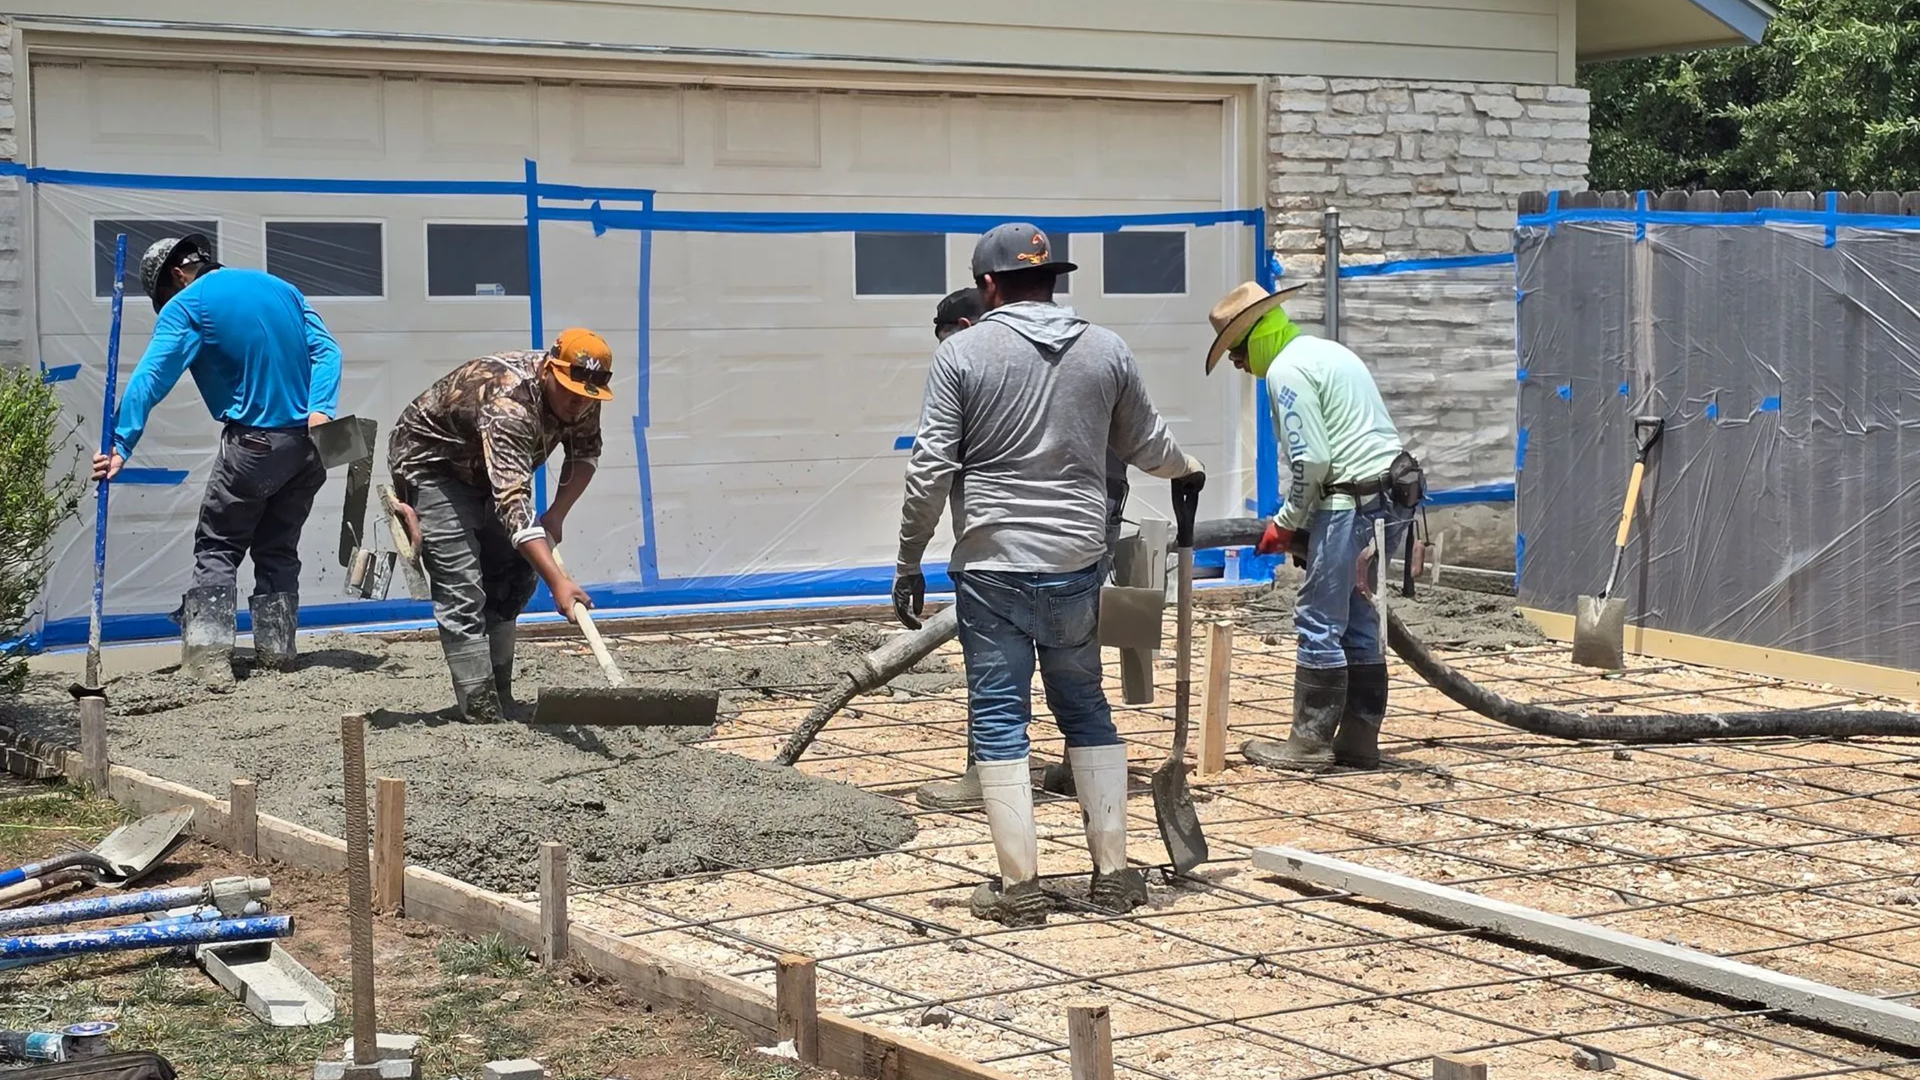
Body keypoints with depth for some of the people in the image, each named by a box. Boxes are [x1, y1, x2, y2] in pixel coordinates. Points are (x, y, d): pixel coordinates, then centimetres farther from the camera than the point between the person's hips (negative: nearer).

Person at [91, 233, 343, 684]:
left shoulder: (187, 305, -2)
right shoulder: (281, 288, 15)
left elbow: (149, 380, -12)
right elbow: (326, 350, 4)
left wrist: (120, 445, -18)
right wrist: (319, 409, -7)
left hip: (255, 443, -5)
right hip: (310, 441, 5)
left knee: (217, 548, 4)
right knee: (278, 547, 16)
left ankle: (208, 655, -7)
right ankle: (275, 649, 15)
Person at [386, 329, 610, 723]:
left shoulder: (581, 398, -16)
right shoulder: (507, 402, -41)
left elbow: (585, 453, 4)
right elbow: (512, 503, -49)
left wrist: (557, 513, -13)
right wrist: (558, 582, -57)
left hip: (485, 468, 8)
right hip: (430, 464, -8)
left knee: (512, 579, 6)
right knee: (462, 591, -16)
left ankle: (499, 697, 16)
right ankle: (481, 712, -17)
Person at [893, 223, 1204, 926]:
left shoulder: (963, 353, -5)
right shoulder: (1106, 350, 5)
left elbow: (930, 470, -8)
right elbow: (1148, 447, 17)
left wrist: (909, 565, 1)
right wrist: (1187, 469, 40)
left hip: (991, 566, -3)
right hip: (1077, 565, 3)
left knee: (999, 719, 3)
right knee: (1086, 710, 15)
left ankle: (1019, 886, 3)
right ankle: (1113, 873, 17)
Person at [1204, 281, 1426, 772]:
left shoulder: (1285, 370, -8)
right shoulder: (1328, 351, 22)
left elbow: (1311, 461, -16)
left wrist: (1286, 524, -3)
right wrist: (1299, 520, 21)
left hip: (1354, 502, -10)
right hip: (1395, 496, 10)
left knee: (1319, 624, -4)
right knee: (1356, 621, 14)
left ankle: (1310, 743, -1)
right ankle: (1359, 739, 15)